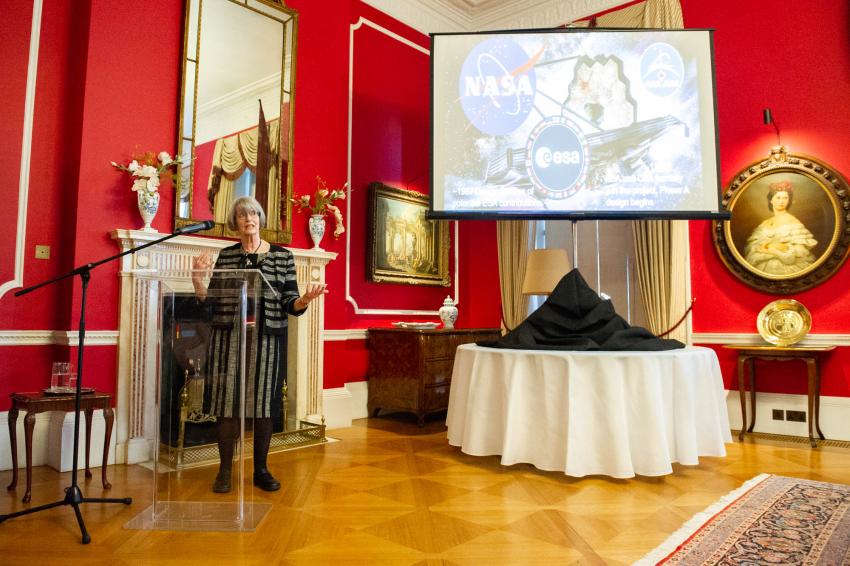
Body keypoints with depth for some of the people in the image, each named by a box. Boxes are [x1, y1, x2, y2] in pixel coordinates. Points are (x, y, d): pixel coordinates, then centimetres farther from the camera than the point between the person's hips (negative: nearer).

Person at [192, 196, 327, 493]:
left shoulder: (282, 256, 4)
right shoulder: (225, 255, 8)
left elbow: (290, 303, 2)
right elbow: (212, 301, 7)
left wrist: (306, 299, -18)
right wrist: (198, 280, -9)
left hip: (267, 339, -1)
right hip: (229, 338, 1)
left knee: (263, 404, 5)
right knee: (228, 402, 3)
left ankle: (261, 470, 20)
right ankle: (224, 471, 18)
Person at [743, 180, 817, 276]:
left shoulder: (792, 221, -5)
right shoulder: (765, 224, 8)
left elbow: (799, 252, -13)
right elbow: (750, 249, 0)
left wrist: (768, 249, -11)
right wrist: (772, 246, -15)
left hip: (786, 271, -4)